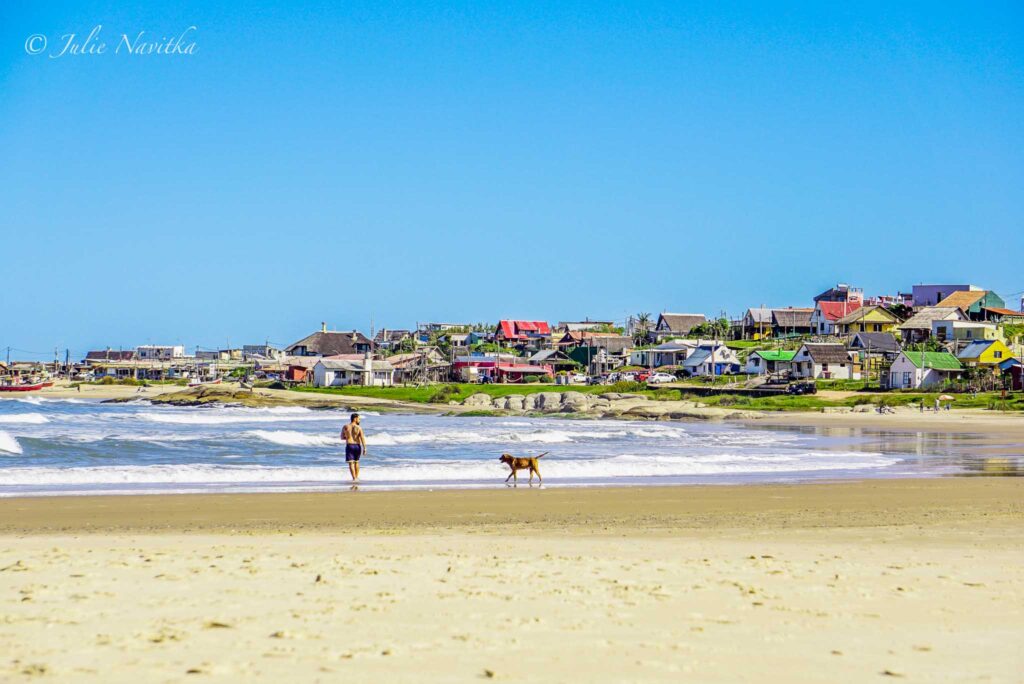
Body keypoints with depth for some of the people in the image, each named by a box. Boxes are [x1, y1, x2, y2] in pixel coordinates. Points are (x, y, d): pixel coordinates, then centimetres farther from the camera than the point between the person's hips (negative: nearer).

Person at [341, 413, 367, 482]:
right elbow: (362, 438, -11)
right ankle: (357, 477, 24)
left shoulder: (345, 427, 0)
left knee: (351, 463, -4)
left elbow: (342, 437, 9)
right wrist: (364, 448, -9)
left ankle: (354, 478, -15)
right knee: (356, 462, 19)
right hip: (357, 446, 1)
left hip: (349, 446, -1)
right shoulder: (358, 428, -5)